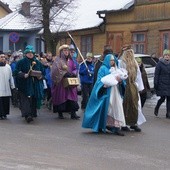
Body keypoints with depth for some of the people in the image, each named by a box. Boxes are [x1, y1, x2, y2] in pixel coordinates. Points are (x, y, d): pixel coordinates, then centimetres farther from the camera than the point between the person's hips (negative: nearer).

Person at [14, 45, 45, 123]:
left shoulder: (38, 63, 13)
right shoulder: (21, 62, 2)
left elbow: (43, 72, 18)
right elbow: (17, 72, -4)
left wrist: (40, 76, -3)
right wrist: (24, 75, -20)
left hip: (35, 84, 4)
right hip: (25, 84, -4)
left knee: (34, 99, 7)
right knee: (26, 99, -14)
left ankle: (33, 113, 21)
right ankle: (27, 115, -24)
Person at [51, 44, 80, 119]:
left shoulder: (71, 60, 14)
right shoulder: (58, 60, -2)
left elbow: (75, 69, 12)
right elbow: (56, 70, -13)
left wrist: (73, 73, -9)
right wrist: (65, 74, -23)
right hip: (60, 82, -4)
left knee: (72, 96, -5)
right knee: (60, 96, -1)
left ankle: (73, 113, -7)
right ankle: (60, 113, 10)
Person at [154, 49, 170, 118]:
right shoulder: (160, 63, -3)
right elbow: (156, 75, -5)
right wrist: (156, 84, -10)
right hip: (162, 84, -4)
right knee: (162, 98, -5)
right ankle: (156, 108, 23)